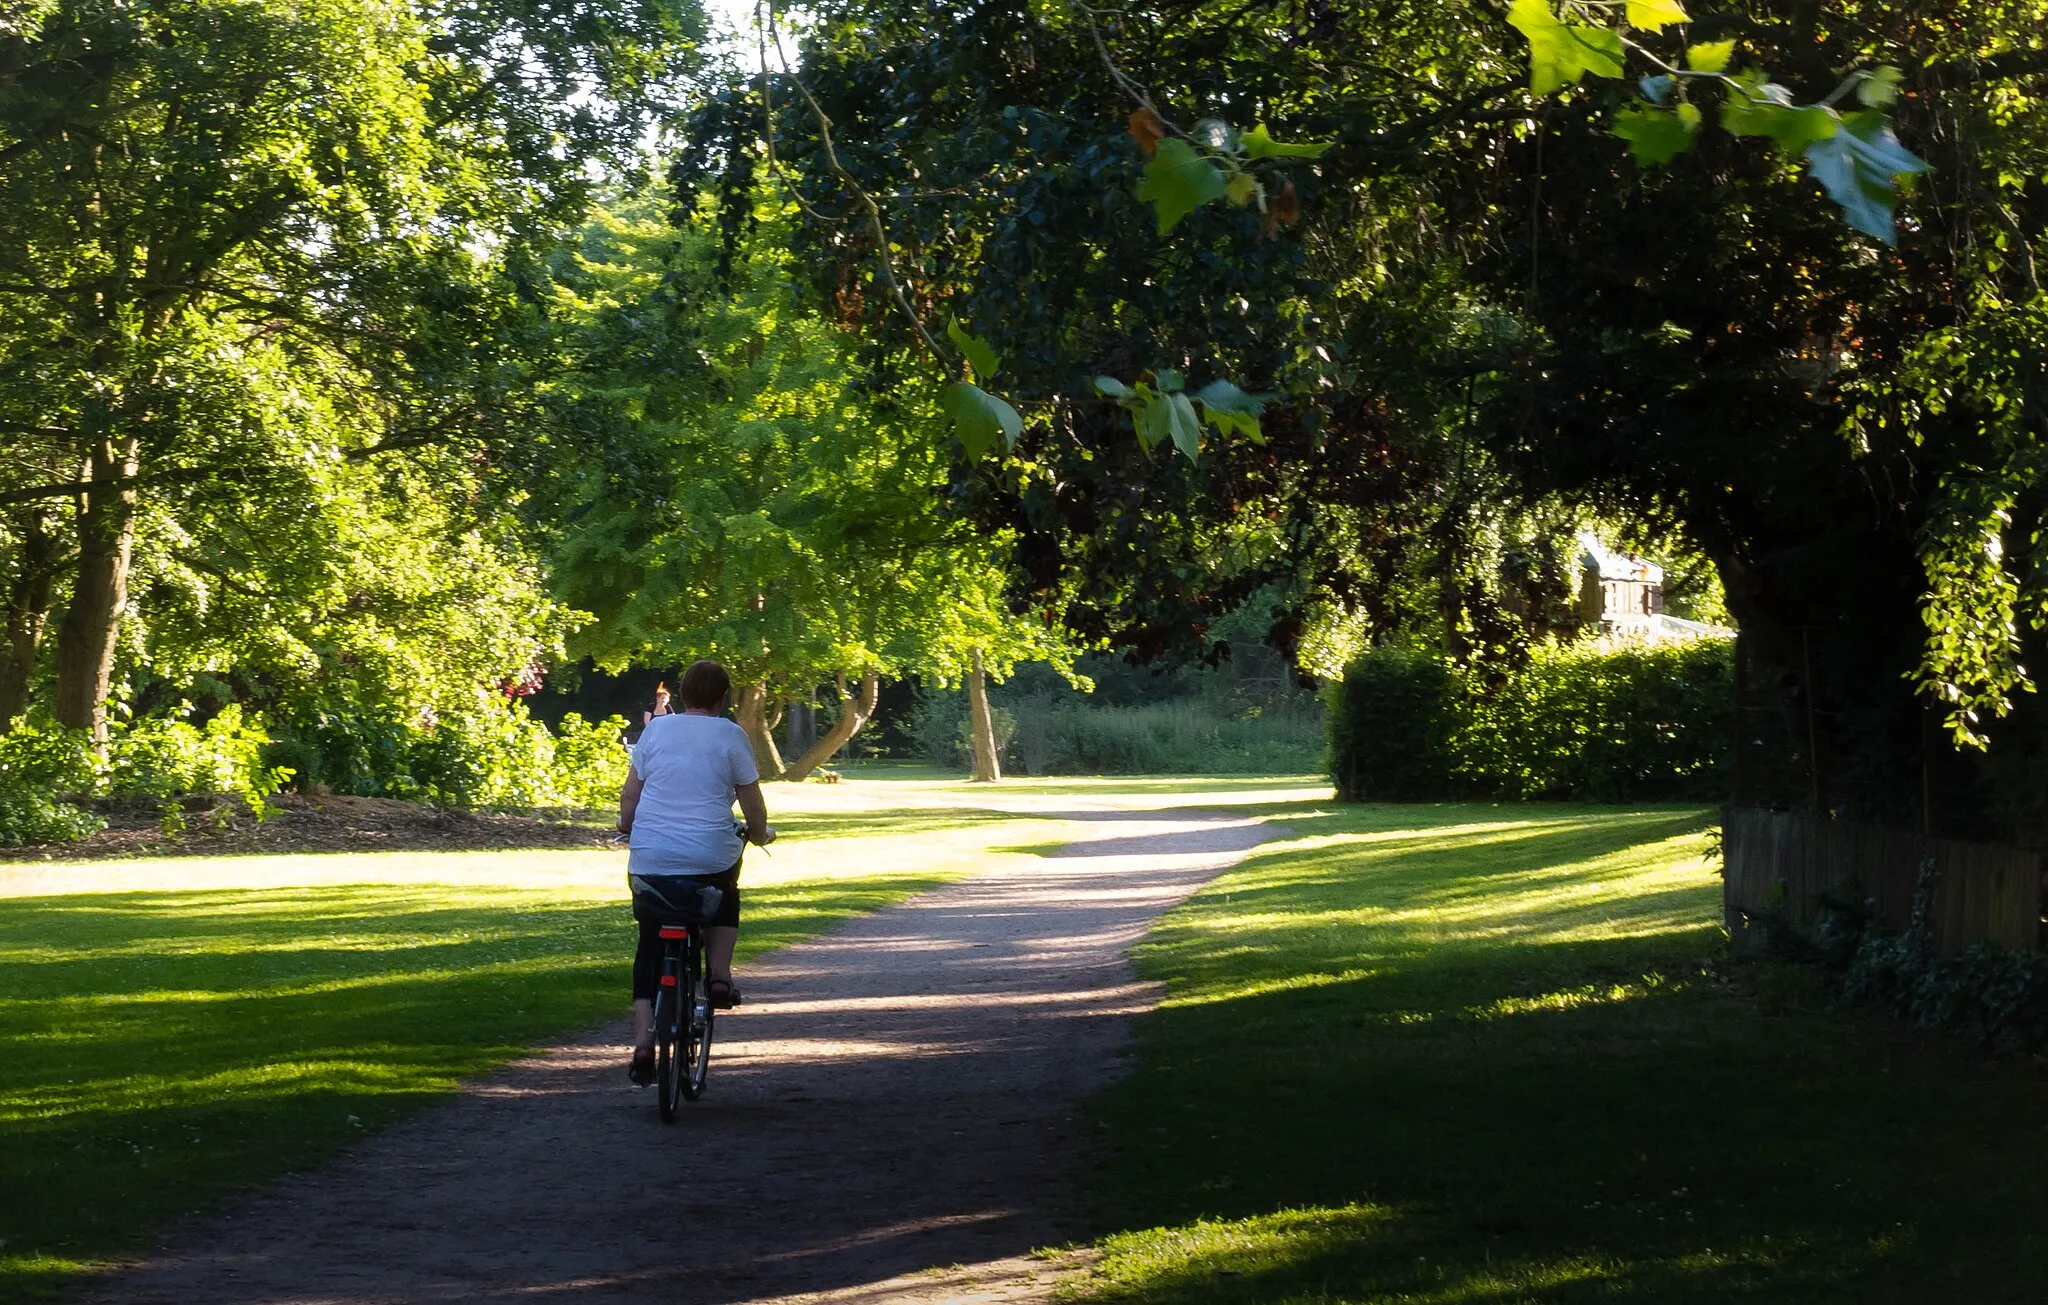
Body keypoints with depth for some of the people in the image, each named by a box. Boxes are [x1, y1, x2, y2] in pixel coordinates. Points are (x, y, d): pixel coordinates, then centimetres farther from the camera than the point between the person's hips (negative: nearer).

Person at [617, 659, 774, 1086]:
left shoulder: (656, 729, 7)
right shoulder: (730, 735, 1)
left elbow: (629, 794, 11)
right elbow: (752, 803, 4)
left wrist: (628, 827, 29)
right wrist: (759, 834, 22)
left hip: (650, 858, 2)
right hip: (711, 855, -2)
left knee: (649, 950, 10)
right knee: (726, 898, 33)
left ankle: (643, 1044, -1)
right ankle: (718, 975, 14)